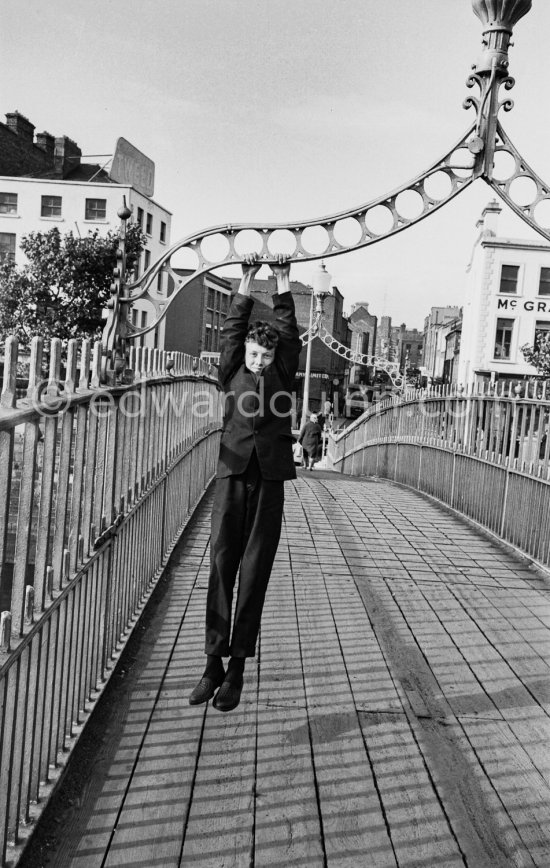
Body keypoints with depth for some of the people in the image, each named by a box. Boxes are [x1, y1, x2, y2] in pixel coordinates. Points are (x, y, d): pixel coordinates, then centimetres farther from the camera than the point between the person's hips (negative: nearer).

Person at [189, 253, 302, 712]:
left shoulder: (282, 377, 11)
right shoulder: (233, 373, 12)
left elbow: (289, 331, 10)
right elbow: (233, 327, 11)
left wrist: (283, 283, 14)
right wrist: (247, 281, 13)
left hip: (269, 480, 0)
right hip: (232, 476, 1)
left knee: (255, 572, 2)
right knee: (221, 565, -2)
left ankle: (237, 669, 10)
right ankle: (213, 663, 6)